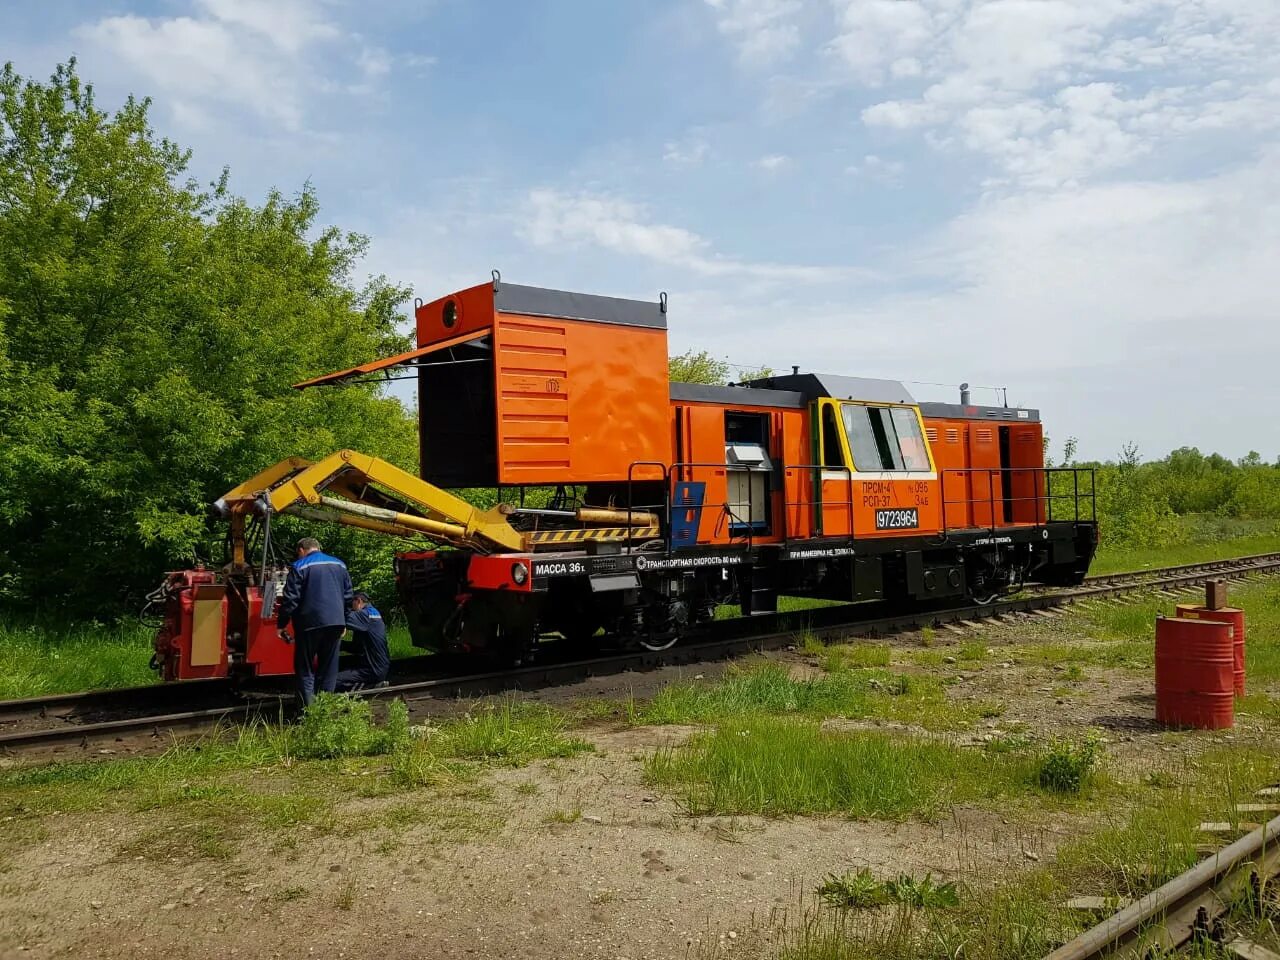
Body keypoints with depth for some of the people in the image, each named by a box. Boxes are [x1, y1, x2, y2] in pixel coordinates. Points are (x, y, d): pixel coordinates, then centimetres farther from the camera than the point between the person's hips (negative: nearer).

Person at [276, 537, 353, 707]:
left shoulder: (300, 567, -4)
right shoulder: (340, 565, 12)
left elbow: (290, 599, -9)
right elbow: (348, 596, 16)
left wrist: (281, 624, -1)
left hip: (310, 623, -4)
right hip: (335, 623, 4)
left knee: (305, 668, 5)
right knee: (328, 668, 11)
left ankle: (308, 707, -3)